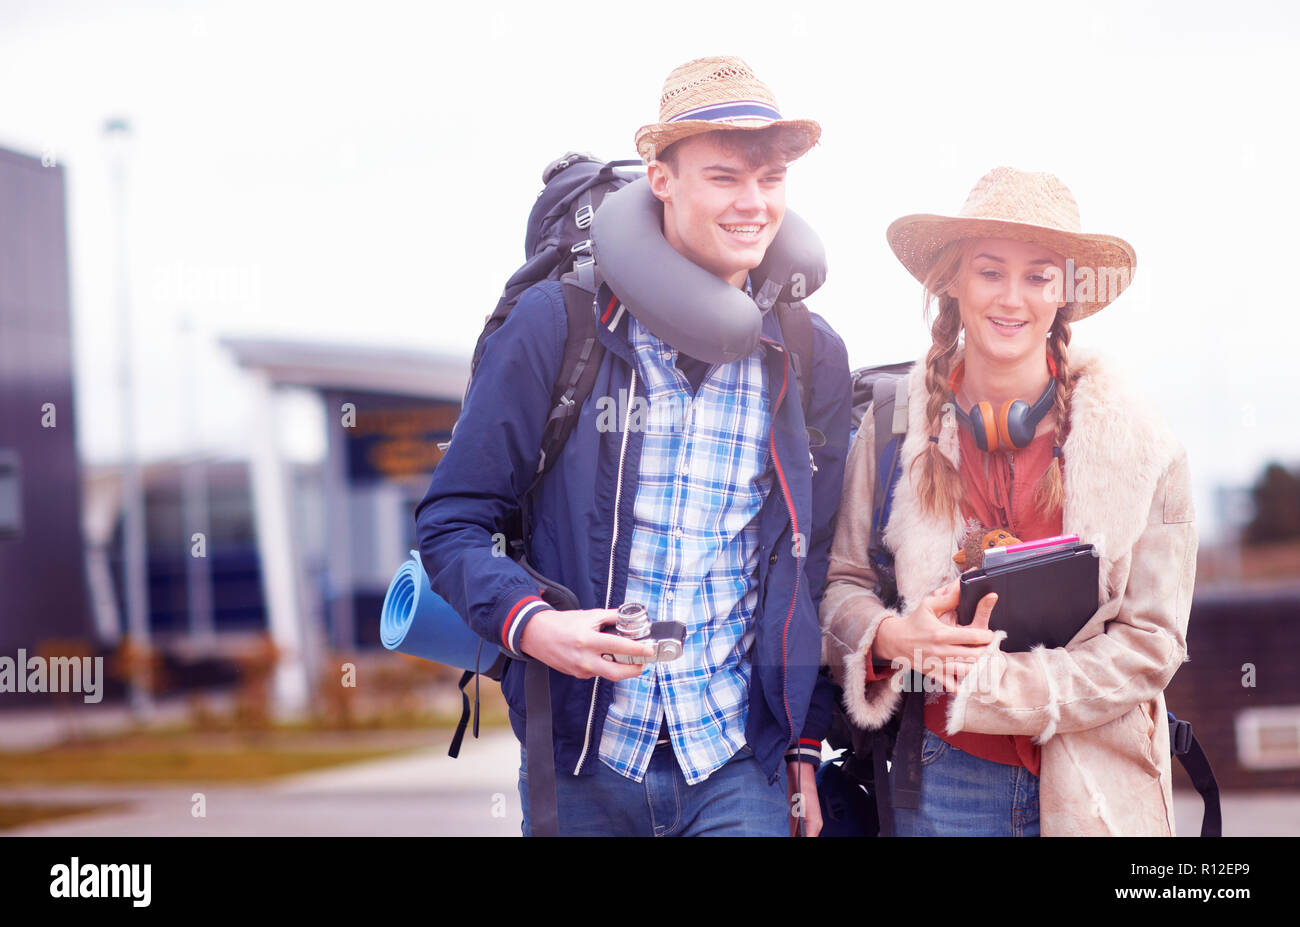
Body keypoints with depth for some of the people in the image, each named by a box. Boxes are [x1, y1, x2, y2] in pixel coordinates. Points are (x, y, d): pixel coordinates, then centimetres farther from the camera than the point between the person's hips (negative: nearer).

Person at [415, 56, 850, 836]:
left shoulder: (811, 358, 6)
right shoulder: (558, 325, -4)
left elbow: (819, 570, 12)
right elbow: (452, 521, -2)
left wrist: (806, 744, 10)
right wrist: (527, 621, -19)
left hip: (739, 770, 2)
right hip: (580, 758, -1)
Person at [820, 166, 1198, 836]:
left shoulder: (1142, 448, -5)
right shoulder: (895, 427, -1)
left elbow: (1151, 639, -7)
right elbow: (841, 581, 6)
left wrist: (1003, 683, -17)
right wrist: (891, 636, -16)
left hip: (1097, 790, 0)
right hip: (943, 775, 1)